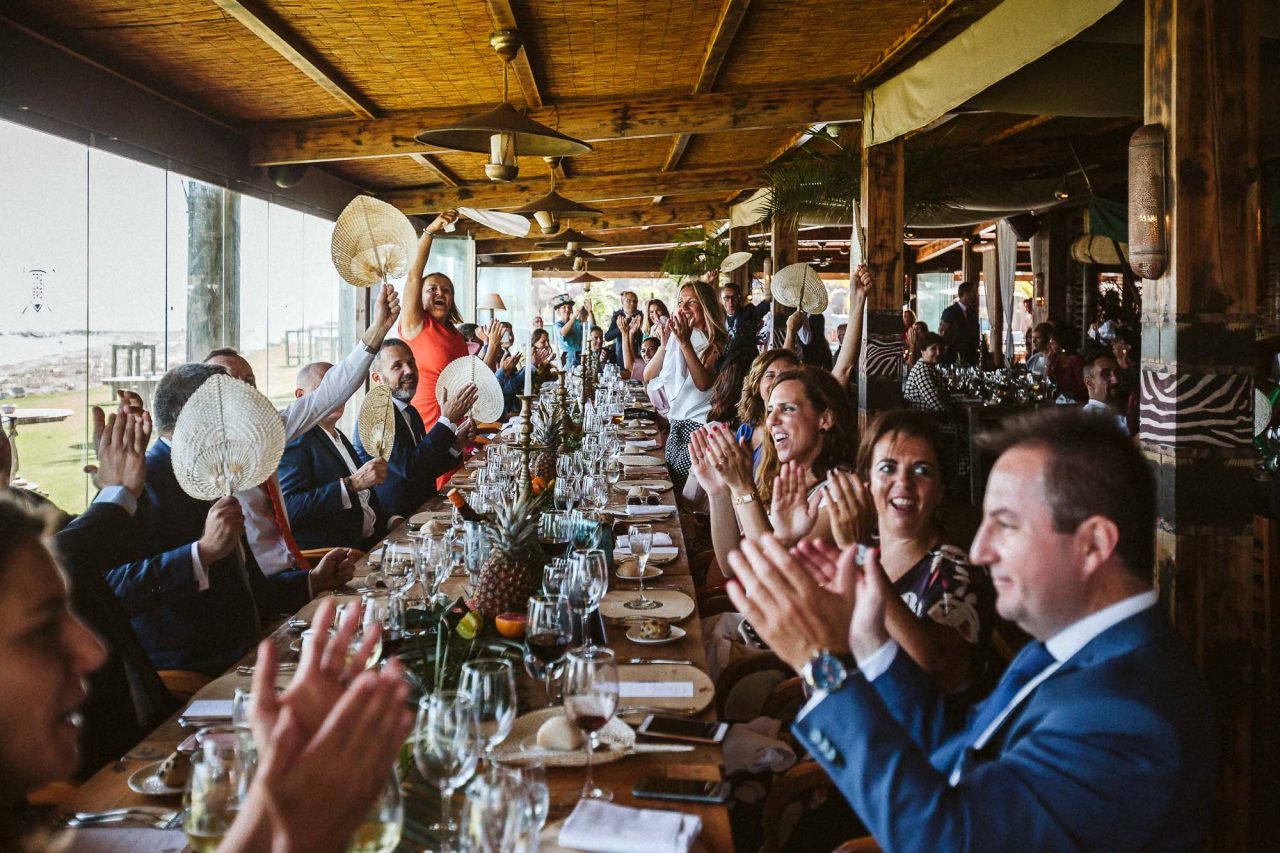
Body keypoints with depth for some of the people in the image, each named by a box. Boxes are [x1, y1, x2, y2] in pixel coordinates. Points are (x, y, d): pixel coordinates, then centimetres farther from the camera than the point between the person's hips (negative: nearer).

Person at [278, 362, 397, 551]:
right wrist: (352, 483, -24)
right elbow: (289, 509, -22)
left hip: (370, 541, 8)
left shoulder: (340, 438, 22)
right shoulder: (296, 439, -7)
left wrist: (391, 521, 8)